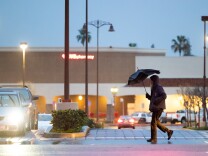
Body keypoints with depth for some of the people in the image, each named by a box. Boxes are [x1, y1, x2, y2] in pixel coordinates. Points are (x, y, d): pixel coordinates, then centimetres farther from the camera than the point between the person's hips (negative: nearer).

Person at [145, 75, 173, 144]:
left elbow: (164, 96, -22)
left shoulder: (159, 87, -12)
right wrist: (148, 96, 7)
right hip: (155, 108, 10)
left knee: (154, 122, -10)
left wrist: (157, 101, -26)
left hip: (158, 107, -10)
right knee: (156, 122, 16)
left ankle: (154, 139, -7)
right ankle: (168, 131, 26)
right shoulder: (154, 88, 17)